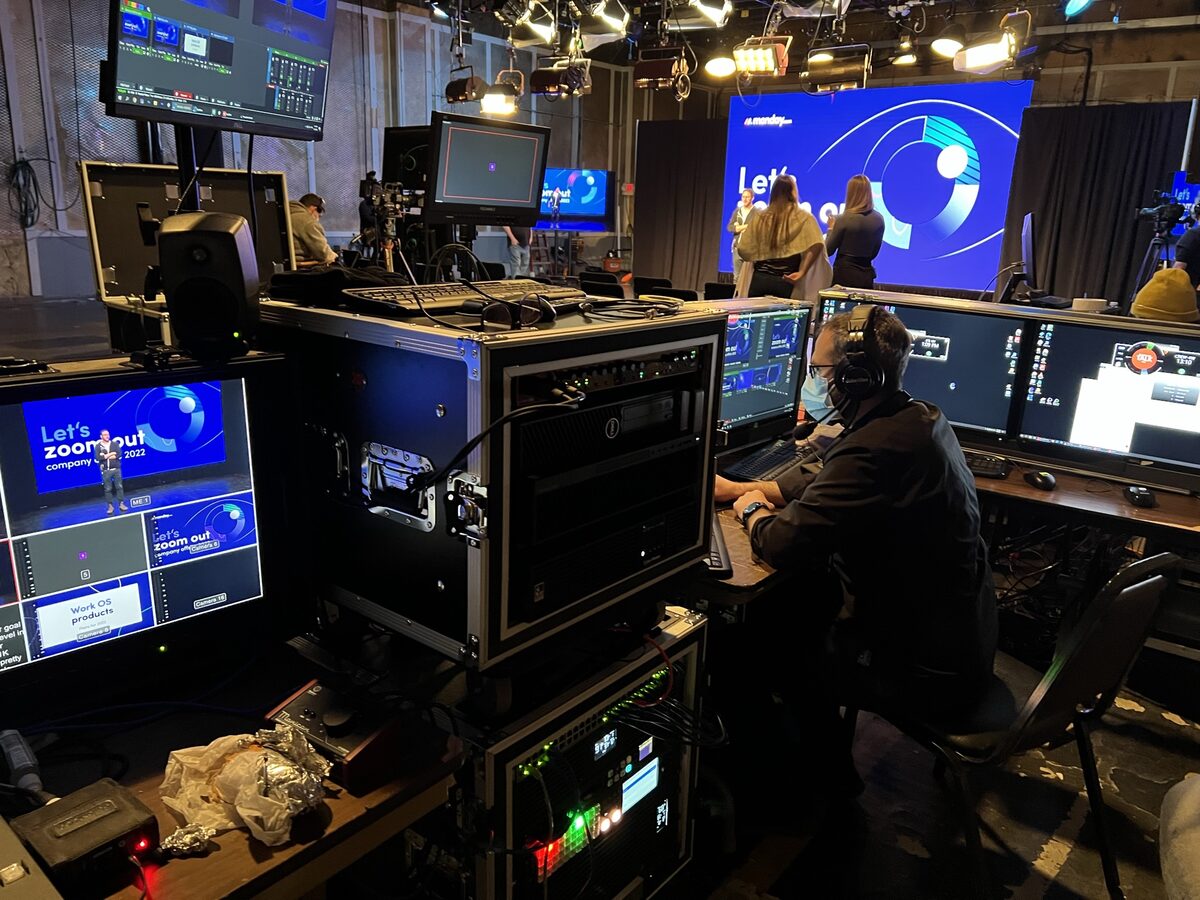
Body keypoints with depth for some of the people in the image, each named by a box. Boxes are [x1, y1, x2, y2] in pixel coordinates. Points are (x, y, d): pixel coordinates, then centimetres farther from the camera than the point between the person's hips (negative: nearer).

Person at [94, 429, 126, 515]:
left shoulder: (115, 444, 5)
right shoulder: (98, 446, 1)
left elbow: (119, 455, -8)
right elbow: (98, 458, -13)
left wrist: (105, 456, -11)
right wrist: (111, 454, -12)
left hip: (116, 469, 1)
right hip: (106, 471, -1)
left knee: (119, 487, 4)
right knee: (108, 489, 3)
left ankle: (121, 504, 11)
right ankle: (110, 506, 10)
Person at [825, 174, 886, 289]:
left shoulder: (844, 219, -13)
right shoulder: (879, 219, 2)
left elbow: (828, 251, -5)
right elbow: (874, 253, 12)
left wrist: (831, 228, 9)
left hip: (844, 275, -4)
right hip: (866, 276, 5)